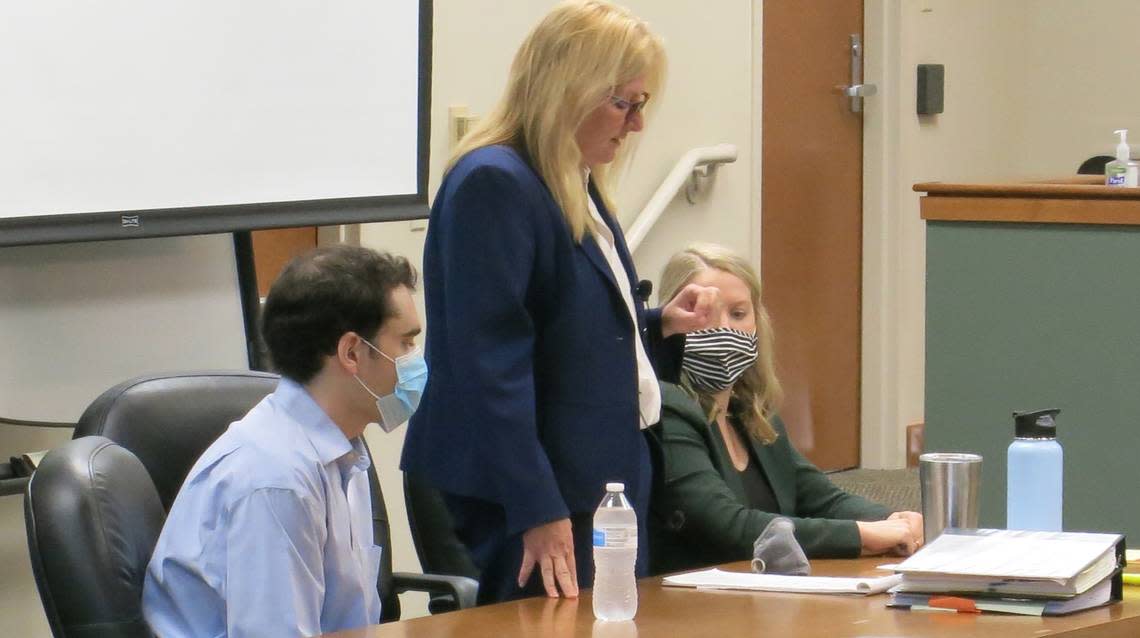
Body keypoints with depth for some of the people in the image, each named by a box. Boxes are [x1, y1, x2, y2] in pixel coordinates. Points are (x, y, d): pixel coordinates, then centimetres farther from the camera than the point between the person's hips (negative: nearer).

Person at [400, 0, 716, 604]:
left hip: (602, 486, 10)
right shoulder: (492, 184, -16)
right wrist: (539, 513, -23)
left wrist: (662, 325, 9)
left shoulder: (580, 189, 15)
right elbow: (491, 364, -21)